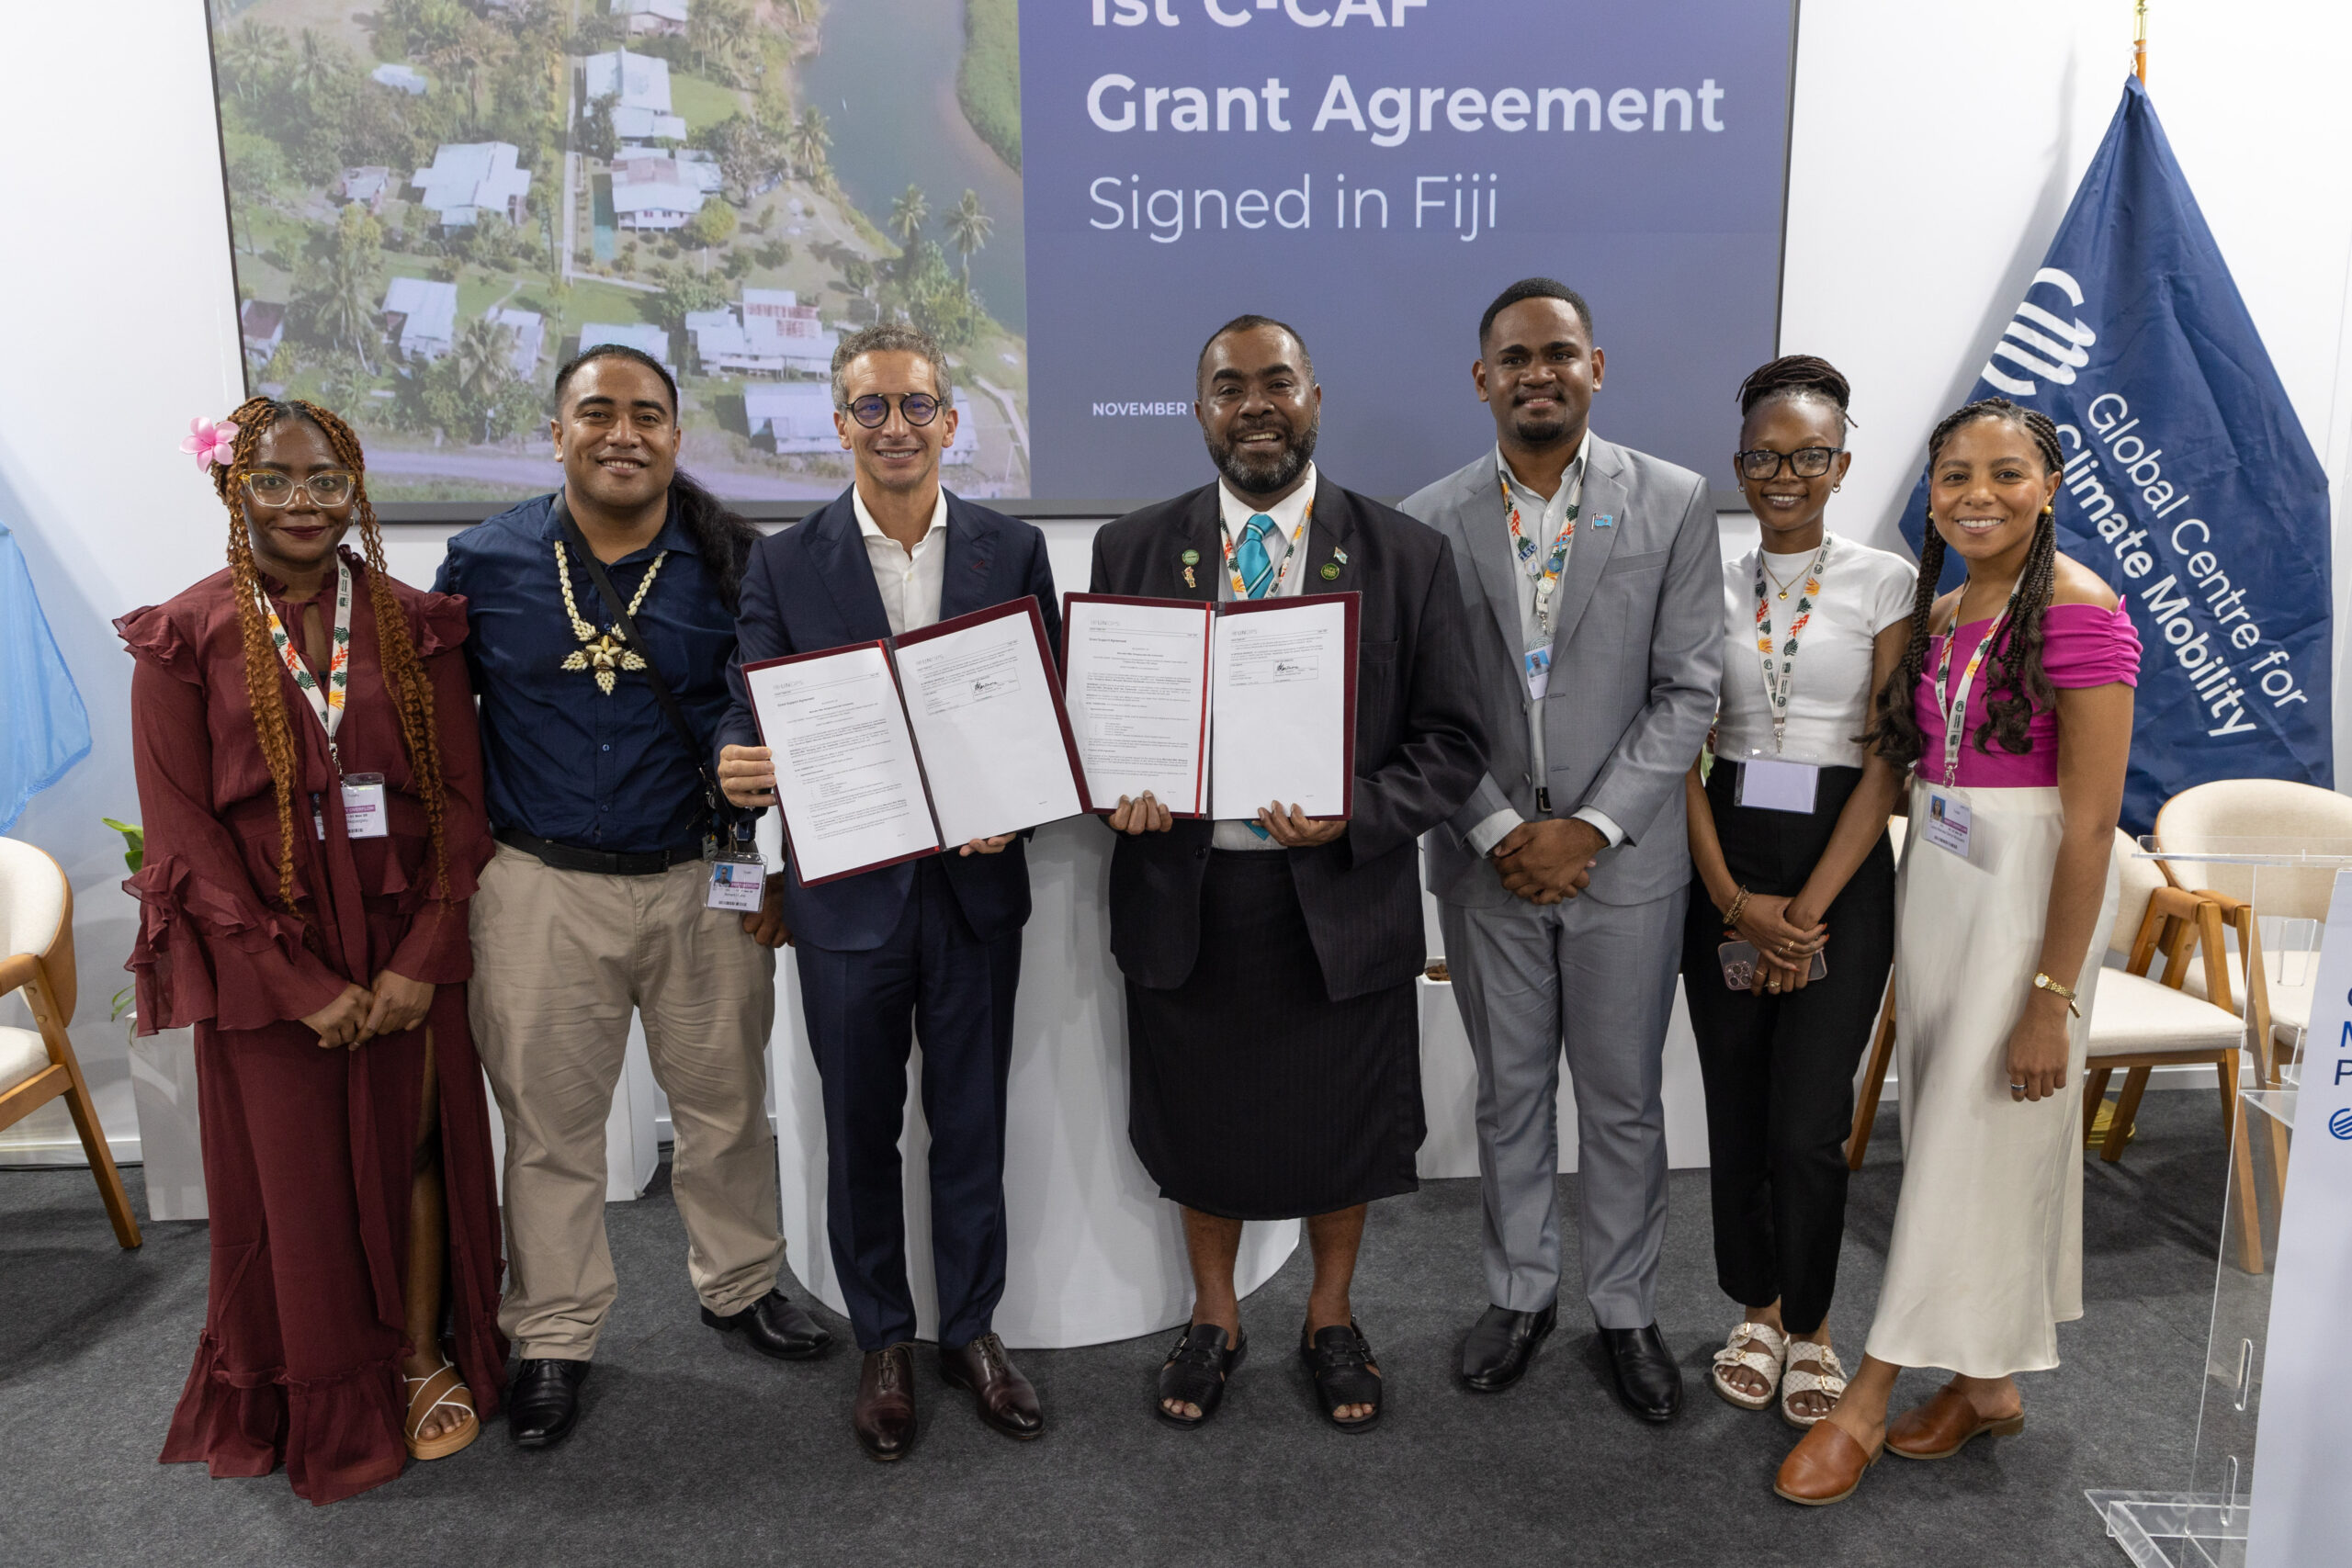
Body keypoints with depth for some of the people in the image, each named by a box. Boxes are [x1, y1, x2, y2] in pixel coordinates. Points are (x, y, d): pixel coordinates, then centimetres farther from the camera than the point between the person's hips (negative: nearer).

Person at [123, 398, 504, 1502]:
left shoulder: (414, 625, 1)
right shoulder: (185, 641, -4)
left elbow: (461, 797, -1)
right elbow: (182, 834, -7)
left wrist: (421, 958, -10)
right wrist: (303, 983, -12)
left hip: (406, 947, 2)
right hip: (266, 957, -1)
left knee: (415, 1149, 10)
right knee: (292, 1175, 9)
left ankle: (426, 1358, 31)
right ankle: (320, 1400, 30)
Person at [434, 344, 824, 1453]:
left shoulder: (733, 561, -3)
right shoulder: (484, 561, -1)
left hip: (705, 882, 0)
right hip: (541, 890, 0)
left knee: (724, 1100, 14)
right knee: (549, 1119, 10)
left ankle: (739, 1285, 38)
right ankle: (554, 1337, 29)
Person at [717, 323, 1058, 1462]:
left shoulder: (1014, 550, 2)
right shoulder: (785, 563, -1)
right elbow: (752, 716, -3)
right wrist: (739, 764, -26)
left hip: (976, 883, 1)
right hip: (847, 889, 0)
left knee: (973, 1122, 13)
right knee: (861, 1129, 13)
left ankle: (972, 1330, 33)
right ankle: (883, 1343, 33)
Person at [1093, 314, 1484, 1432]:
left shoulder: (1408, 557, -2)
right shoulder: (1131, 549, 1)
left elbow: (1449, 744, -3)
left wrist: (1356, 815, -20)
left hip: (1341, 899, 0)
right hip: (1184, 896, 1)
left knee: (1342, 1126, 16)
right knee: (1198, 1125, 18)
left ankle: (1331, 1317, 44)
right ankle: (1213, 1317, 44)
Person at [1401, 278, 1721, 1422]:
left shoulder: (1673, 503, -3)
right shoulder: (1431, 522, 0)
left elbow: (1688, 691, -6)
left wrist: (1589, 829, -13)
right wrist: (1502, 832, -10)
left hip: (1625, 861, -1)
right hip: (1485, 862, 1)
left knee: (1624, 1101, 12)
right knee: (1509, 1093, 15)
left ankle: (1626, 1308, 31)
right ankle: (1520, 1292, 34)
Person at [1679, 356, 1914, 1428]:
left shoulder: (1884, 583, -2)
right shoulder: (1711, 587, 6)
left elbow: (1889, 762, -7)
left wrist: (1806, 910, -11)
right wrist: (1733, 899, -8)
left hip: (1840, 867, -2)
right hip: (1724, 869, 3)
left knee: (1808, 1126, -5)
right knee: (1735, 1110, 9)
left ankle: (1809, 1324, 20)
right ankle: (1757, 1310, 29)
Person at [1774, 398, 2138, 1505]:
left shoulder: (2079, 612, -13)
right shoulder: (1936, 616, 9)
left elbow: (2091, 821, -16)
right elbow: (1912, 771, 12)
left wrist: (2052, 997, -17)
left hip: (2031, 893, -7)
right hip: (1932, 880, 8)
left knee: (1974, 1143, 2)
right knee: (1946, 1131, 13)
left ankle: (1868, 1400, 11)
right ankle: (1988, 1382, 28)